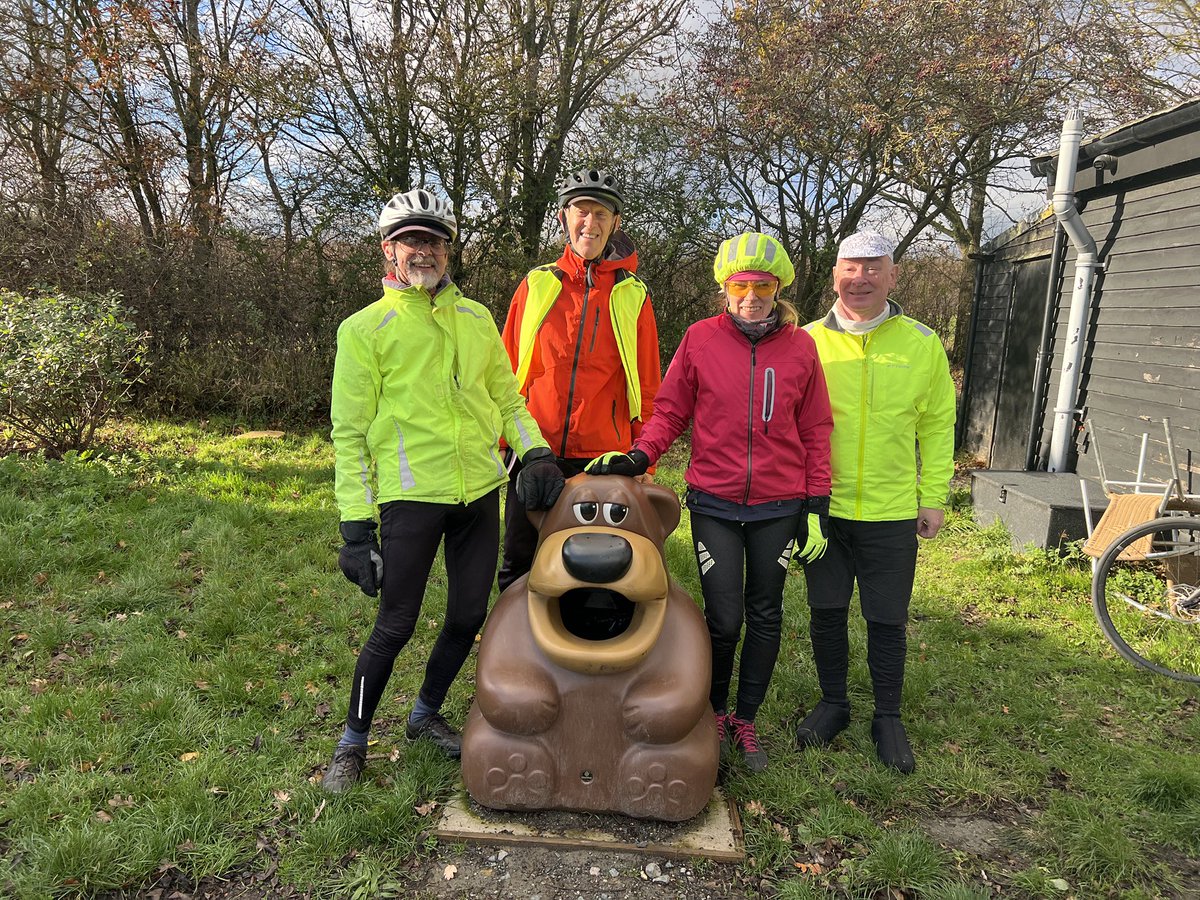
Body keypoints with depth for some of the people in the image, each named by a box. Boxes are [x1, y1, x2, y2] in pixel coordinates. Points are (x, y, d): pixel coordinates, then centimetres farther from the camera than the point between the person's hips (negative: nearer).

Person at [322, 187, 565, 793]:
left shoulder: (476, 318, 12)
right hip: (411, 495, -4)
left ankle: (425, 715, 35)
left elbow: (507, 398, 18)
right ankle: (353, 742, 23)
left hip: (480, 493, 5)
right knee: (395, 627, 0)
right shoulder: (365, 328, -1)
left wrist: (535, 452, 1)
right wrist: (355, 525, -7)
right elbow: (350, 433, -3)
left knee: (469, 616, 11)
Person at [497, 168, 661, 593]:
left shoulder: (634, 295, 5)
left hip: (604, 458, -1)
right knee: (519, 568, 11)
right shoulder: (536, 285, 7)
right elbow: (507, 371, 11)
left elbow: (647, 389, 6)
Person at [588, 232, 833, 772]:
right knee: (724, 619, -1)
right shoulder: (701, 339, 0)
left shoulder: (800, 347, 2)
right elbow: (671, 411, 5)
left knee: (764, 617, 11)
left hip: (778, 507, 2)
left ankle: (746, 720, 30)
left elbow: (815, 431, 6)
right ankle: (716, 712, 26)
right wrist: (639, 456, -12)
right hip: (713, 504, -1)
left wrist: (816, 507, 3)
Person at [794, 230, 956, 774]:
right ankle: (832, 705, 31)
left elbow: (938, 423, 7)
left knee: (887, 620, 8)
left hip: (893, 511, 0)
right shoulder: (807, 341, 0)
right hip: (822, 506, 1)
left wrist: (933, 496, 3)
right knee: (827, 612, 12)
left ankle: (887, 718, 27)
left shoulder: (922, 343, 1)